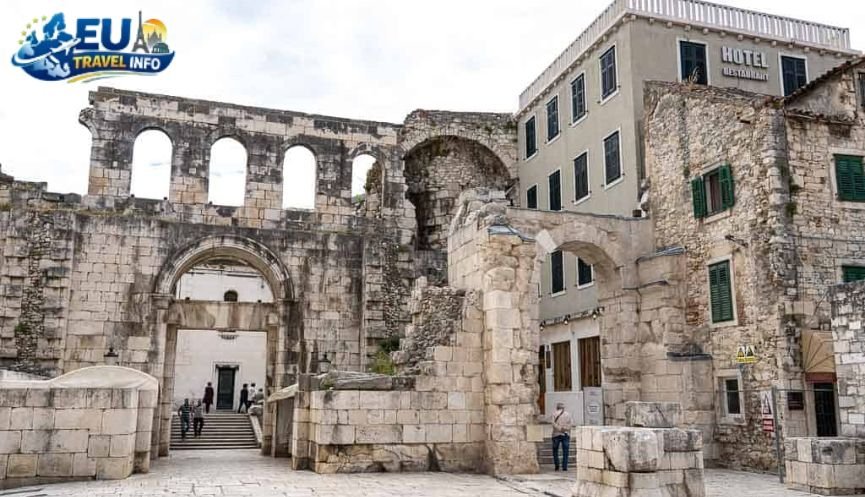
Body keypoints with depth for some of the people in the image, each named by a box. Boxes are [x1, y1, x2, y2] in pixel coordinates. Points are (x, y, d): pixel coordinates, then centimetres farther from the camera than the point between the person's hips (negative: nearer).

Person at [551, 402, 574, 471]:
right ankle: (564, 467, -1)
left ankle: (556, 465, 2)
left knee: (555, 451, 9)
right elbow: (572, 423, -2)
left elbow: (554, 423, -10)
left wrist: (560, 429, -12)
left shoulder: (554, 414, 4)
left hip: (556, 434, -1)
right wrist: (565, 428, -4)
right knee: (565, 451, 4)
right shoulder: (568, 414, 10)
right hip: (566, 434, 1)